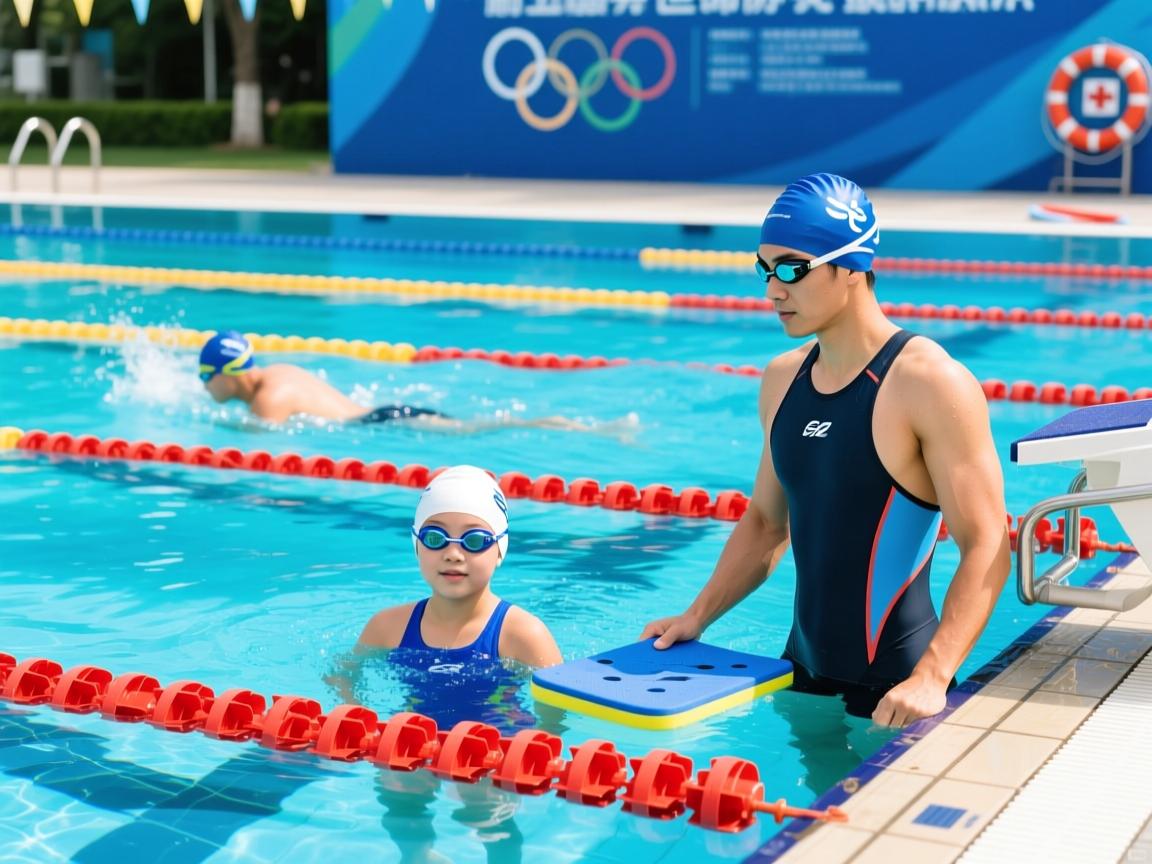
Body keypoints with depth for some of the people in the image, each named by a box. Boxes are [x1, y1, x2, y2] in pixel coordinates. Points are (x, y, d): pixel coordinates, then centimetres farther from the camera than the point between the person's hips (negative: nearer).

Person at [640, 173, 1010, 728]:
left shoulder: (929, 384, -15)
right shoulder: (783, 380, 7)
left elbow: (986, 547, -18)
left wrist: (931, 679, -28)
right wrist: (698, 615, 9)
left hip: (892, 688, -6)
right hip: (802, 671, 6)